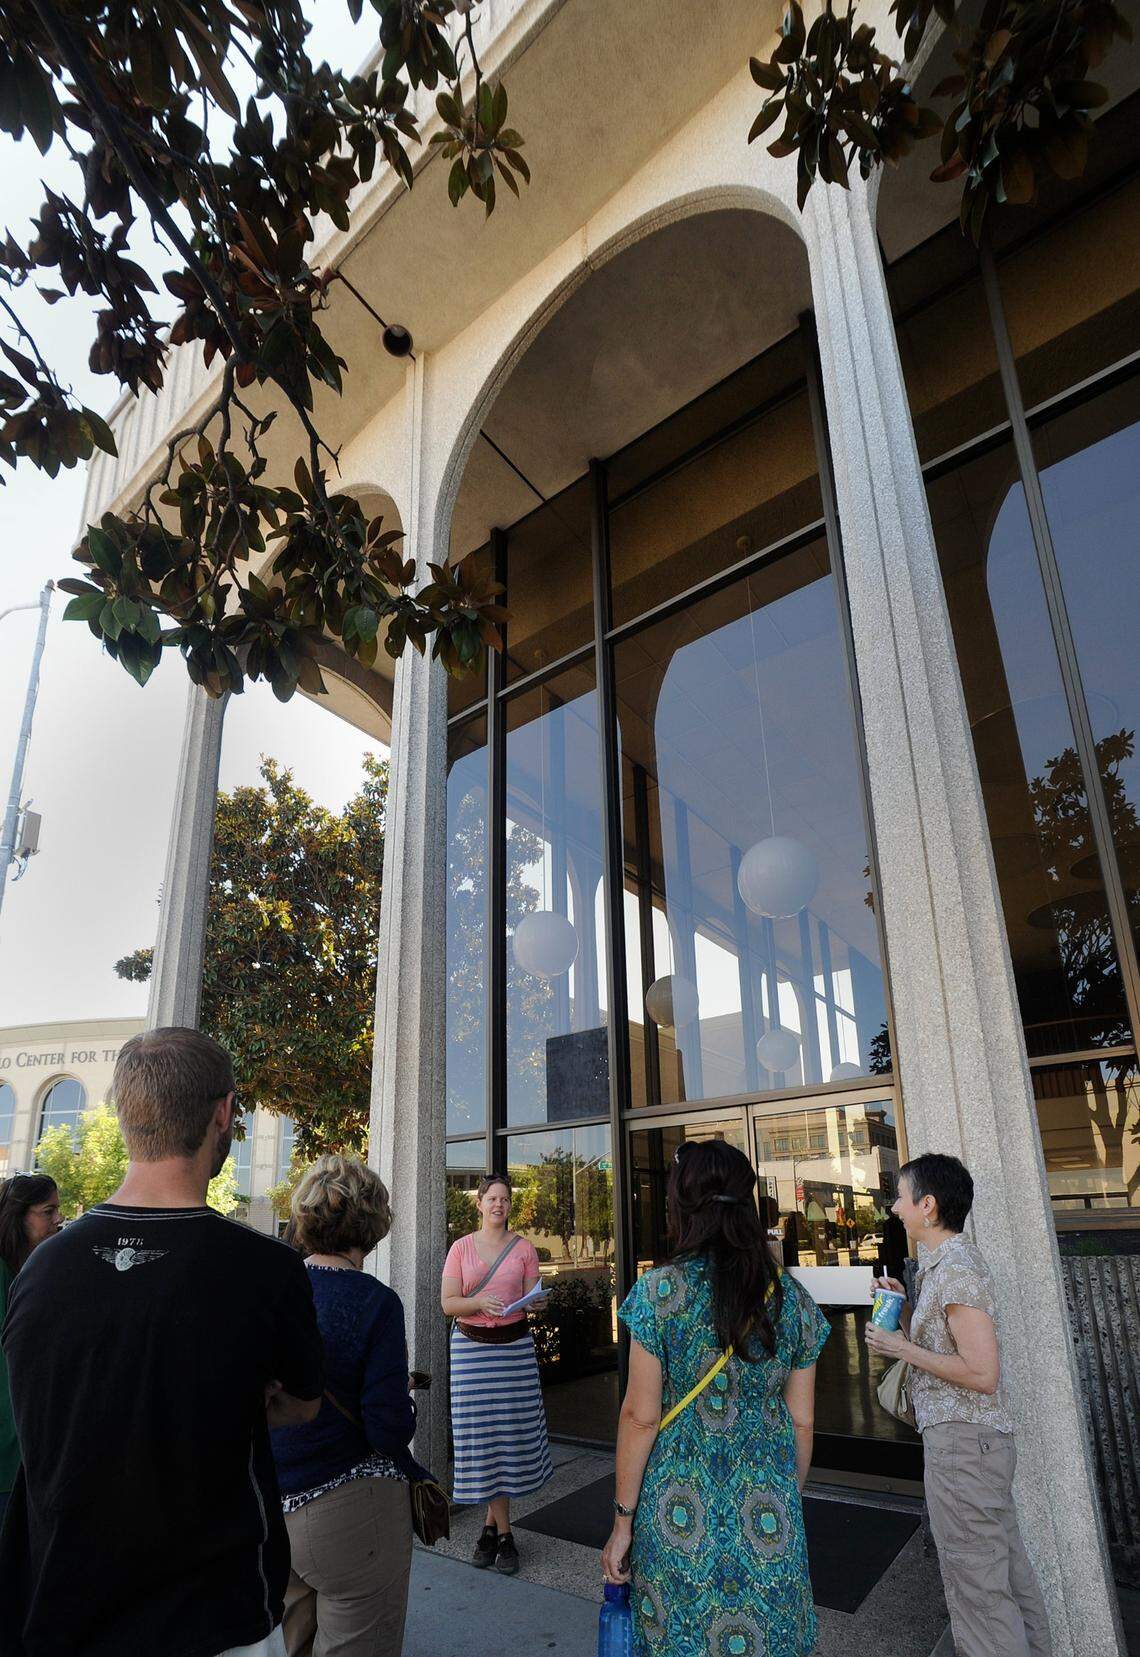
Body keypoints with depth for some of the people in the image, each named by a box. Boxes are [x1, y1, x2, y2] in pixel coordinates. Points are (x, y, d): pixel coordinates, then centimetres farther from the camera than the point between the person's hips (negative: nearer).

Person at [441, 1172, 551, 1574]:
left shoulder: (524, 1248, 4)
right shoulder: (461, 1248, 1)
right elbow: (448, 1302, -3)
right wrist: (481, 1303, -20)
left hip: (514, 1344, 1)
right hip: (471, 1345, -1)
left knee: (510, 1429, 2)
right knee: (480, 1432, 0)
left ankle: (492, 1522, 21)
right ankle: (503, 1533, 17)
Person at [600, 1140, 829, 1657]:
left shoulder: (660, 1291, -14)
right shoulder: (792, 1299, -3)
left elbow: (640, 1416, -10)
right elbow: (801, 1423, 4)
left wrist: (623, 1520, 0)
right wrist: (787, 1503, 18)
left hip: (681, 1513, -3)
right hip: (768, 1516, 3)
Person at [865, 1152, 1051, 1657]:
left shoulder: (955, 1270, -22)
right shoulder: (945, 1262, 9)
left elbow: (982, 1373, -26)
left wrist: (902, 1348, -18)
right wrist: (905, 1309, 4)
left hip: (962, 1444, -10)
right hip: (980, 1440, 10)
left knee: (977, 1587, 2)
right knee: (1009, 1571, 21)